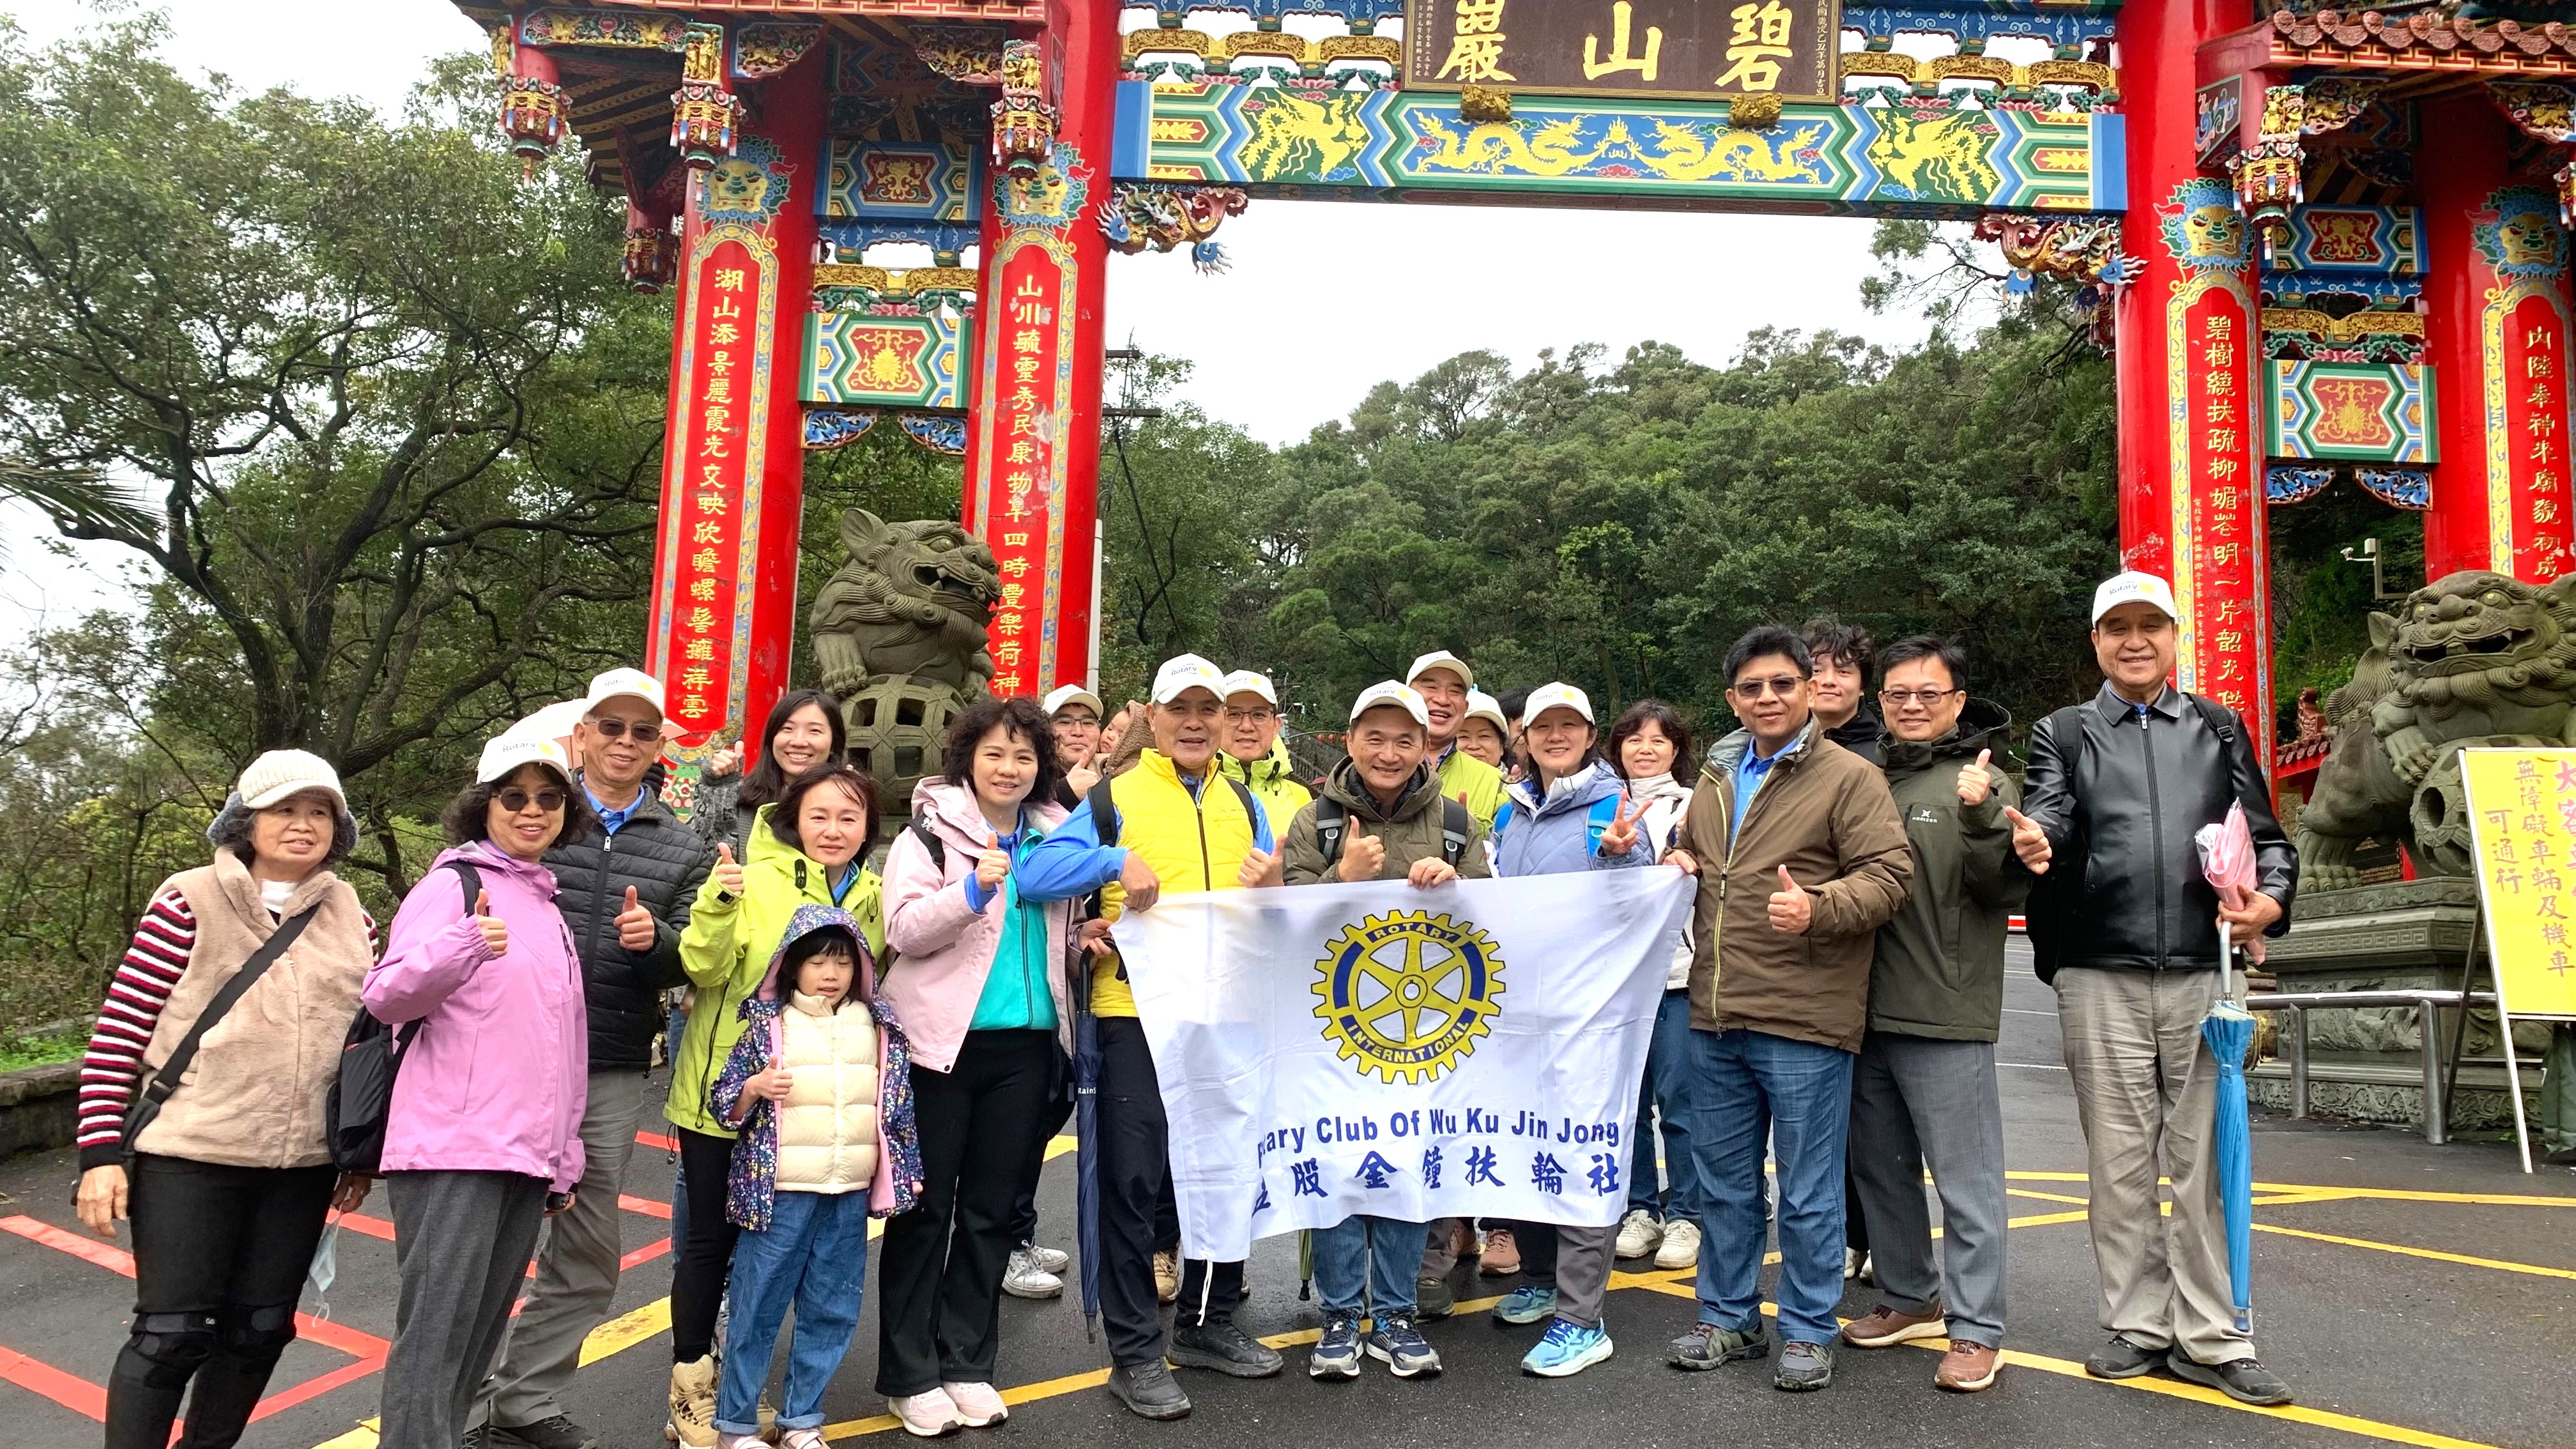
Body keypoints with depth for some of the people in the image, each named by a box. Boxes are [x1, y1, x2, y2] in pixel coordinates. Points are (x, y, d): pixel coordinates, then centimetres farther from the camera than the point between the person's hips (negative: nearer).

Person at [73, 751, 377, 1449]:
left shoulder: (353, 920, 6)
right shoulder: (189, 902, -6)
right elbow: (119, 1032, -6)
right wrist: (102, 1152, -10)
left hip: (302, 1166, 4)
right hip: (189, 1157, -4)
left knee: (259, 1330, 12)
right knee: (172, 1334, 0)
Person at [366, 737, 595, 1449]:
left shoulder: (550, 906, 19)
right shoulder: (455, 882, -2)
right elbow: (386, 997, -12)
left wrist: (564, 1155, 22)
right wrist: (464, 946, -31)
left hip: (528, 1156, 7)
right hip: (453, 1149, -7)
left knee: (479, 1330, 11)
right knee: (435, 1330, -9)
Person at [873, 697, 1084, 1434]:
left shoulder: (1055, 835, 11)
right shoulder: (931, 829, -3)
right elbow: (903, 928, -14)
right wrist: (971, 889, -27)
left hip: (1026, 1044, 5)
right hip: (943, 1039, -4)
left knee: (993, 1210, 10)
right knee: (926, 1208, 3)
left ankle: (967, 1364, 22)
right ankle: (910, 1374, 13)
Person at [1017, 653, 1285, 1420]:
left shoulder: (1244, 803, 12)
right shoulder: (1114, 798, -2)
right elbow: (1031, 875, -14)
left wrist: (1272, 889, -10)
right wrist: (1116, 859, -27)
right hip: (1138, 1014, -4)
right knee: (1133, 1183, 1)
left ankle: (1208, 1323, 31)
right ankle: (1135, 1352, 13)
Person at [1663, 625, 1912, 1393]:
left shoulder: (1849, 777, -5)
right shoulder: (1715, 776, 15)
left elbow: (1887, 874, -12)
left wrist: (1817, 907, -27)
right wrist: (1677, 865, 8)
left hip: (1803, 1022, -6)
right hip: (1715, 1017, 6)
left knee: (1808, 1191, 4)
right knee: (1724, 1180, 16)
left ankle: (1808, 1332, 19)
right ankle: (1728, 1317, 30)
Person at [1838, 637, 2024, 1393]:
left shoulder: (1983, 783, -5)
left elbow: (2007, 888, -14)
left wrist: (1982, 819, -28)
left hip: (1945, 1018, -6)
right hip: (1867, 1011, 7)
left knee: (1966, 1180, 1)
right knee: (1882, 1168, 17)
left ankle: (1976, 1330, 11)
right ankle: (1911, 1299, 32)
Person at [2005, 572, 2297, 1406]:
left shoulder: (2218, 729, 14)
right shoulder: (2063, 735, 10)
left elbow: (2266, 835, 11)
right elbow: (2050, 816, -8)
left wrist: (2271, 900, -10)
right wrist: (2037, 842, -32)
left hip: (2203, 972, 1)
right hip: (2101, 978, 0)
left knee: (2204, 1160, 3)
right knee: (2120, 1160, 6)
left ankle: (2210, 1338, 11)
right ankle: (2138, 1326, 17)